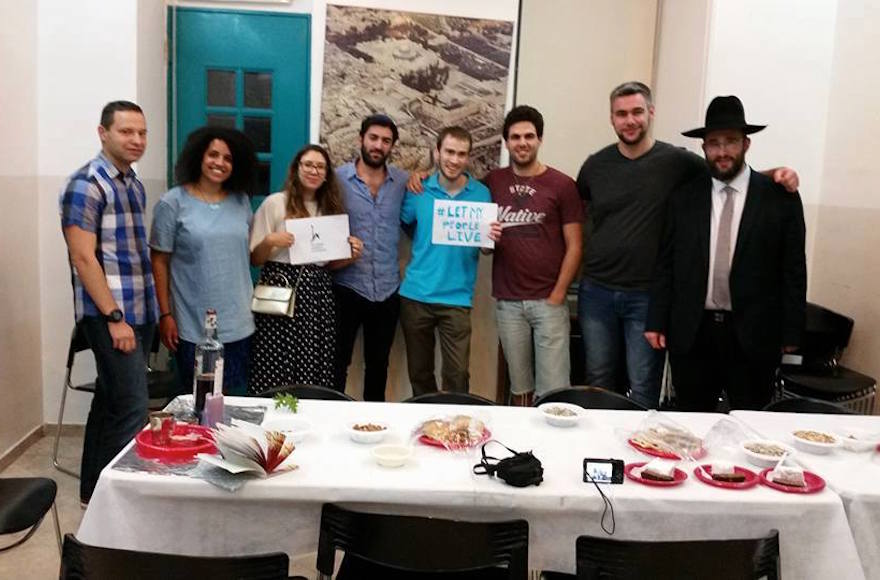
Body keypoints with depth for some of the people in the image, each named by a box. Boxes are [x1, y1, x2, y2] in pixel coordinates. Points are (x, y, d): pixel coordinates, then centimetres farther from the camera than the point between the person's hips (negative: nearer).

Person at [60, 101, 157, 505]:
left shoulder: (134, 184, 14)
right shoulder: (85, 185, -12)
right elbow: (84, 259, -17)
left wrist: (152, 308, 15)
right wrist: (114, 317, -19)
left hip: (140, 311, 8)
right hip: (110, 314, -8)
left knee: (110, 402, 15)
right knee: (132, 408, -8)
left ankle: (93, 489, 26)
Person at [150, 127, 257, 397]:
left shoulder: (242, 201, 8)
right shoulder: (174, 202, -5)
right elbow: (160, 261, -4)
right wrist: (165, 315, -7)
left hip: (238, 324, 4)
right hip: (193, 327, -4)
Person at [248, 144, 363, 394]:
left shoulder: (330, 208, 13)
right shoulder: (275, 203, -1)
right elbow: (254, 259, 0)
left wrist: (351, 256, 1)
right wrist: (269, 241, -19)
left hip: (317, 294, 4)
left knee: (314, 370, 3)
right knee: (276, 367, -4)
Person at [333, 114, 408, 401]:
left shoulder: (403, 181, 3)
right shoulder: (338, 178, -4)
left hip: (388, 290, 3)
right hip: (347, 287, -3)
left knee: (378, 363, 17)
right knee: (337, 362, 7)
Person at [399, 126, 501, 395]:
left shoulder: (481, 194, 0)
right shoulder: (418, 190, 0)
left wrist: (492, 239, -16)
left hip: (457, 298, -1)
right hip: (415, 295, 2)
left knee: (457, 375, -2)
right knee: (419, 372, 15)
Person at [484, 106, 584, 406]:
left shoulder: (562, 185, -1)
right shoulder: (492, 182, 7)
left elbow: (574, 246, -1)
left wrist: (558, 294, -7)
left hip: (548, 301, -2)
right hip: (507, 301, 3)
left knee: (553, 390, -4)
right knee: (520, 387, 12)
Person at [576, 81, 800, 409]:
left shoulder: (676, 161, -3)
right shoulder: (595, 165, 3)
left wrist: (774, 174, -12)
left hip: (647, 295, -2)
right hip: (596, 291, 2)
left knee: (644, 391, 4)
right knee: (598, 383, 14)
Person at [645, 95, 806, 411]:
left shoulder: (780, 197, 0)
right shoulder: (684, 198, 6)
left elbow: (793, 269, 0)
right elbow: (666, 263, 6)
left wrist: (790, 334, -2)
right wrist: (656, 322, 1)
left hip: (753, 336, -1)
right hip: (691, 334, 2)